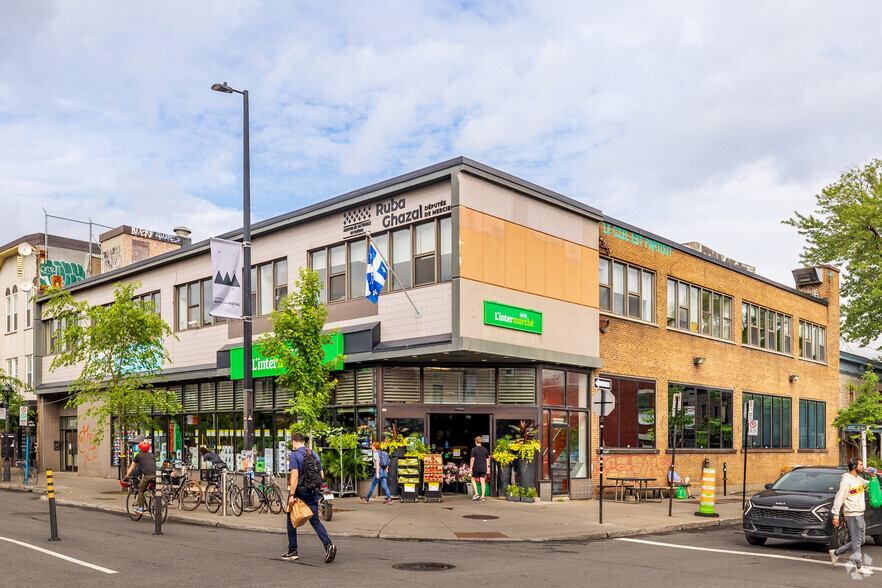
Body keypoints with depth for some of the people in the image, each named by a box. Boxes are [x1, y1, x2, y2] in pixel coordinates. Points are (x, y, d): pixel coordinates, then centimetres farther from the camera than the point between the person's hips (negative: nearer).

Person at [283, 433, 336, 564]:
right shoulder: (315, 455, 10)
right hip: (313, 492, 5)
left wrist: (291, 495, -20)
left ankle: (292, 552, 15)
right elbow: (321, 476, 10)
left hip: (299, 490, -5)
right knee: (315, 521, 5)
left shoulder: (294, 455, -9)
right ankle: (328, 545, -15)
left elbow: (295, 476, -19)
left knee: (291, 521, 11)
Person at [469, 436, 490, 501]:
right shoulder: (485, 449, 6)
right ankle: (482, 496, 0)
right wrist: (487, 467, 17)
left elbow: (472, 459, -11)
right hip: (483, 468, 4)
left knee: (473, 480, 14)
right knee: (482, 482, 5)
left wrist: (470, 468, -7)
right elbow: (487, 459, 10)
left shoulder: (474, 449, -7)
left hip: (476, 468, -4)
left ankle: (476, 494, 2)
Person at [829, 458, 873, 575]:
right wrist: (836, 516, -19)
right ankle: (859, 567, 6)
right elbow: (839, 498, -16)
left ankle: (835, 553, 22)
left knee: (859, 541, 13)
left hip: (860, 514, 9)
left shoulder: (858, 479, 12)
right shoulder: (846, 480, -14)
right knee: (857, 541, -2)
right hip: (852, 514, -9)